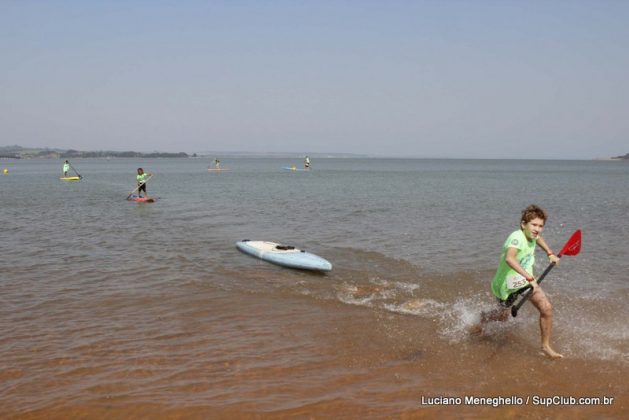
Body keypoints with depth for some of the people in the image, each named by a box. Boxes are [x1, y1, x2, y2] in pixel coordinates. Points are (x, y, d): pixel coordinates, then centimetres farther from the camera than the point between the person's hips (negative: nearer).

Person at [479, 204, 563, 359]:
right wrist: (529, 278, -57)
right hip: (507, 284, -6)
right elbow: (509, 258, -55)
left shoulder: (532, 235, -8)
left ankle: (546, 346, 8)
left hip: (527, 279, 6)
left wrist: (550, 253, 13)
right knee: (504, 316, 19)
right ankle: (484, 317, 55)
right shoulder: (517, 237, -34)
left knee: (546, 308, -12)